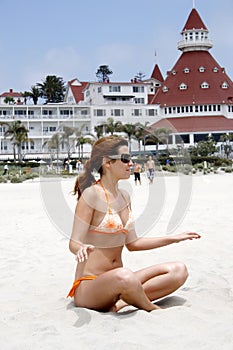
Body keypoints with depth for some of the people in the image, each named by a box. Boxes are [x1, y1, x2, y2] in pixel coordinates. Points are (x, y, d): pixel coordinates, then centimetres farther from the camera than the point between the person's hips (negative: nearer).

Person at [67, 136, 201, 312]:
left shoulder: (124, 196, 12)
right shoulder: (91, 195, -11)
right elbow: (74, 243, -14)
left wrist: (174, 238, 21)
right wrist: (82, 249, -38)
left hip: (118, 281, 8)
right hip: (89, 285, -8)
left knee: (179, 270, -6)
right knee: (124, 276, -40)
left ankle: (119, 302, -18)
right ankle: (155, 310, -10)